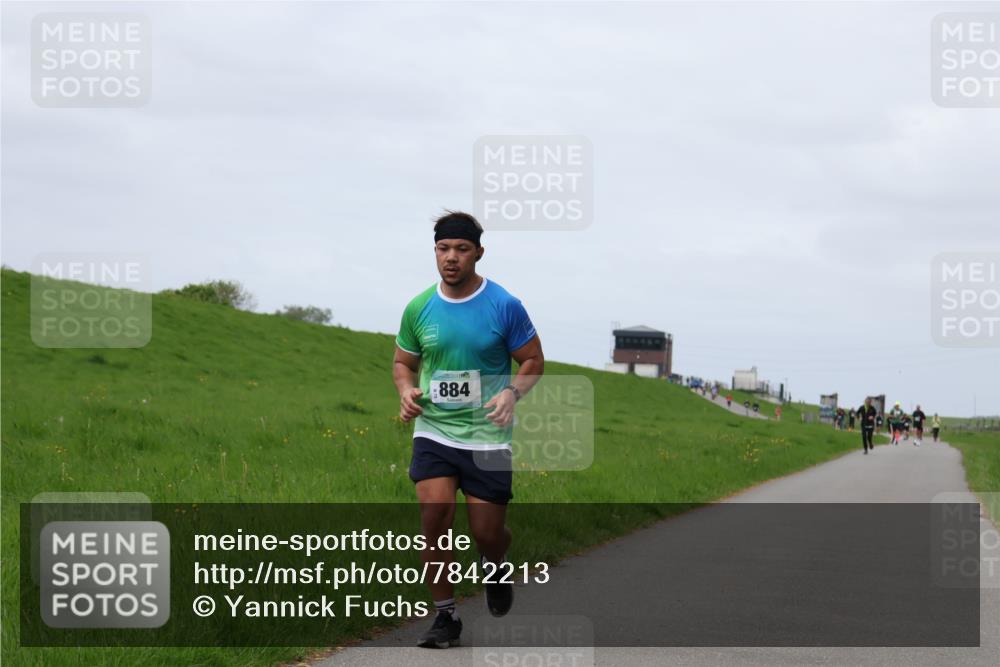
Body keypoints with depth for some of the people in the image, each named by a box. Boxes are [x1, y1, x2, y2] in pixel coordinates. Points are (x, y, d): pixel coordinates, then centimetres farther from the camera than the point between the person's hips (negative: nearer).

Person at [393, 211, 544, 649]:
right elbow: (403, 362, 15)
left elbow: (533, 360, 1)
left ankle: (494, 565, 40)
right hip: (433, 432, 2)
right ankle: (445, 616, -1)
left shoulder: (504, 306, -7)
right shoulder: (418, 309, 1)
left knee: (487, 532, 1)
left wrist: (512, 392, -18)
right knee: (433, 516, -15)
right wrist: (407, 391, -7)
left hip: (487, 437, -2)